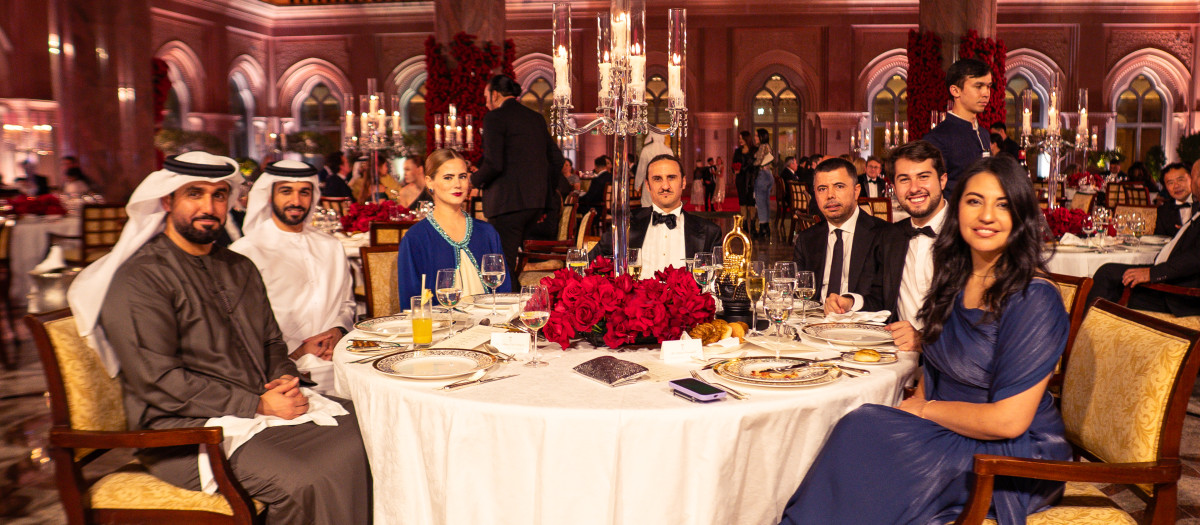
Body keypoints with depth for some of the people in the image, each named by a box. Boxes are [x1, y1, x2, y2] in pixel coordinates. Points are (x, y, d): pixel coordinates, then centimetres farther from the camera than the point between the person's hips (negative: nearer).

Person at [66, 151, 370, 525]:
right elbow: (159, 382, -14)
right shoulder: (139, 279, -6)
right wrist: (257, 405, -17)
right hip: (185, 428, -7)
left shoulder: (239, 268, 19)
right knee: (303, 482, -30)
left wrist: (286, 382, -3)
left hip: (270, 406, 7)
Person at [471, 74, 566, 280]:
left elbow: (494, 164, -16)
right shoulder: (537, 118, 16)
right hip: (537, 202, 8)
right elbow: (557, 160, 15)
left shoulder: (495, 117, -6)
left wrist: (474, 180, 2)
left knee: (503, 266, -4)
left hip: (508, 201, -8)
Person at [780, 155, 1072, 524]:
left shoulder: (1034, 298, -19)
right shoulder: (956, 276, 6)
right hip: (951, 433, 7)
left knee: (862, 434, -23)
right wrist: (914, 405, -4)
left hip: (1016, 455, -6)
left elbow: (1009, 420, -21)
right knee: (862, 430, -20)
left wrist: (926, 409, -10)